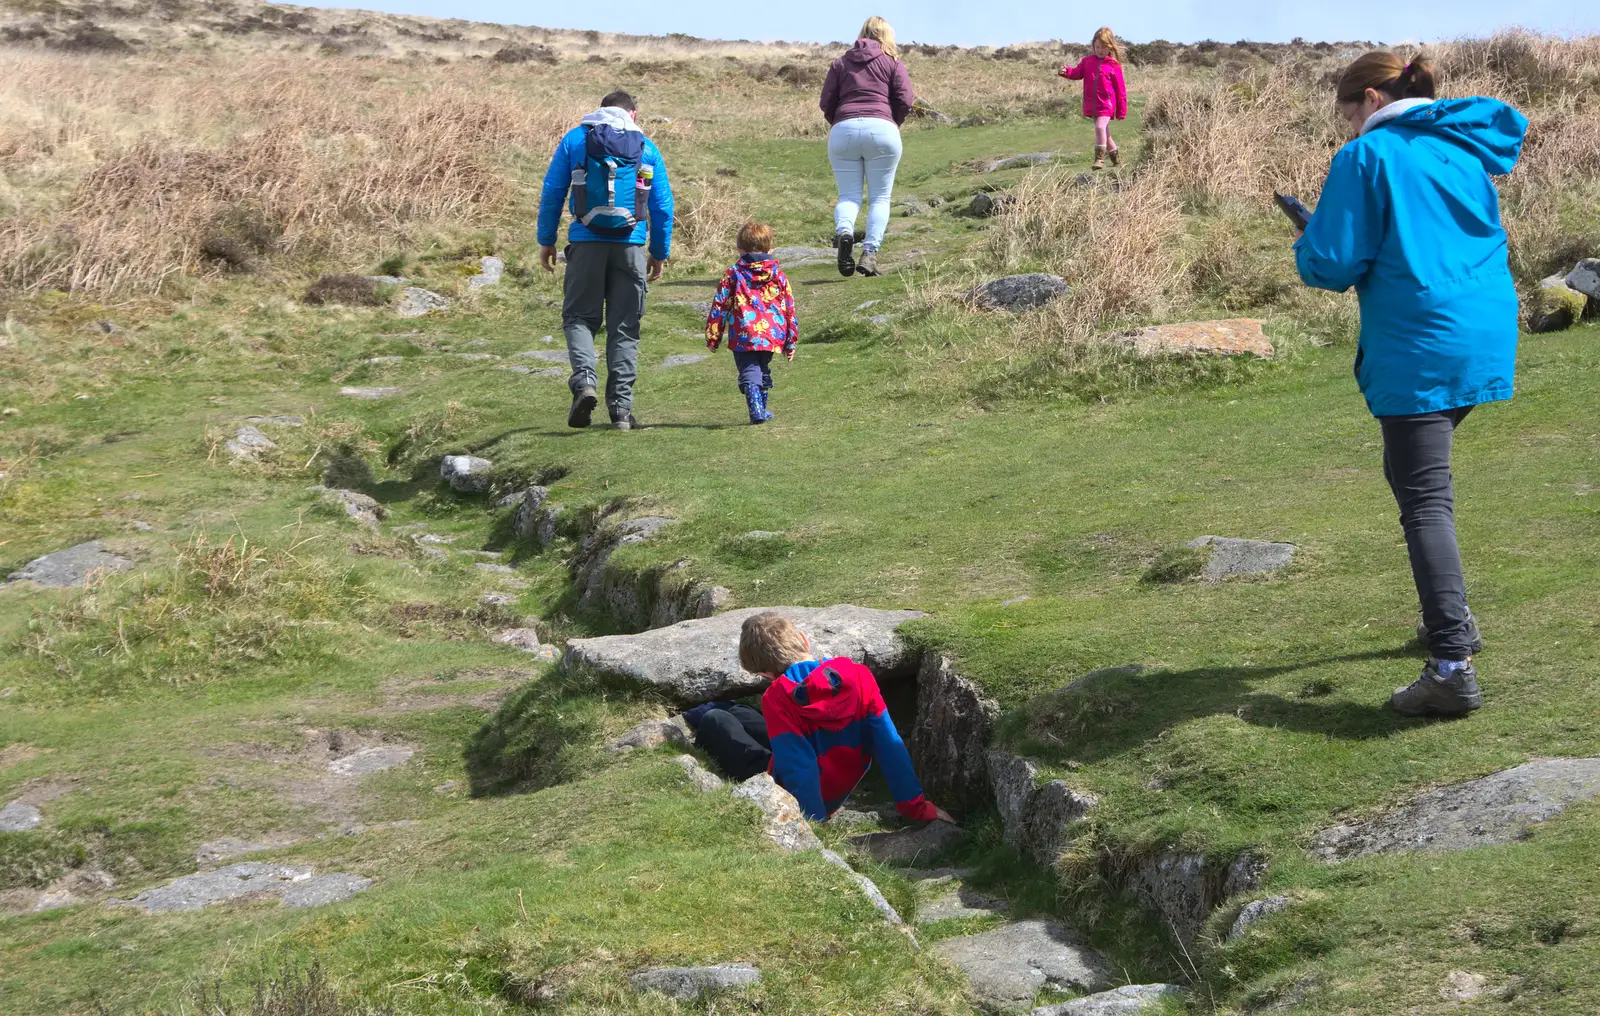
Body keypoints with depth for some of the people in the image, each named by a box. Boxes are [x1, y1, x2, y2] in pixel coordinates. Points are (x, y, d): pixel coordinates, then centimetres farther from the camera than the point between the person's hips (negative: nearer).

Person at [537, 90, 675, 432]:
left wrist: (546, 241, 9)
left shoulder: (575, 139, 7)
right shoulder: (647, 148, 11)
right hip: (630, 247, 1)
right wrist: (660, 253, 18)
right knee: (624, 326, 7)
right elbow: (663, 205, 10)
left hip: (586, 243, -1)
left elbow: (552, 192, 3)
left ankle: (584, 381, -17)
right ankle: (621, 409, 5)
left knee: (579, 317, 9)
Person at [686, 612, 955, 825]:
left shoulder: (778, 697, -27)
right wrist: (916, 806, -14)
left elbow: (799, 766, -31)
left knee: (713, 722, 14)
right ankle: (692, 717, 53)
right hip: (838, 791, 5)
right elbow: (890, 745, -18)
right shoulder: (857, 675, -16)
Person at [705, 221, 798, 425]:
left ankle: (757, 410, -24)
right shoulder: (779, 275, 10)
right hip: (773, 336, 4)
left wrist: (712, 337, 7)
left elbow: (719, 307, 1)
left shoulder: (733, 274, 2)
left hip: (743, 336, -4)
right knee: (763, 370, 23)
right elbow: (789, 309, 13)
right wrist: (791, 342, 20)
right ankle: (761, 410, 31)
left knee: (749, 373, -3)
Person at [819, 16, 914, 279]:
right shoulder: (894, 64, 13)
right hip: (882, 130, -2)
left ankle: (843, 231, -27)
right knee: (880, 196, 5)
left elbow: (826, 102, 11)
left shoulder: (841, 63, 19)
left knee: (848, 195, 5)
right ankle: (870, 252, -11)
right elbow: (906, 101, 2)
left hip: (843, 131, 2)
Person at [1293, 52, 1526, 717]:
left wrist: (1308, 249, 11)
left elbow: (1335, 264, -10)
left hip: (1418, 349, -8)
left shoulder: (1367, 156, -6)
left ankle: (1453, 668, -16)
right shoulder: (1465, 145, 15)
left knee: (1425, 501, -8)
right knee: (1414, 472, 25)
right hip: (1488, 337, 8)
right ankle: (1451, 618, 30)